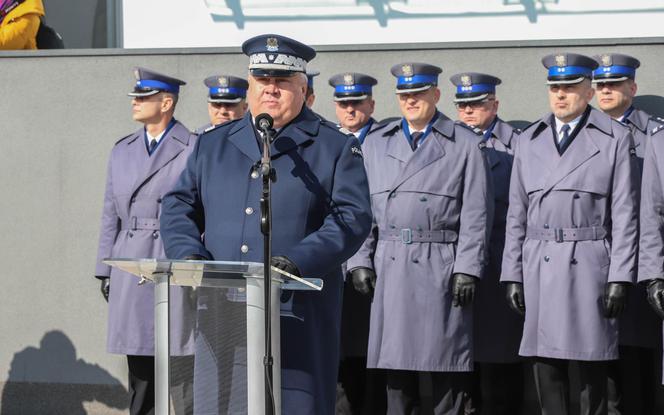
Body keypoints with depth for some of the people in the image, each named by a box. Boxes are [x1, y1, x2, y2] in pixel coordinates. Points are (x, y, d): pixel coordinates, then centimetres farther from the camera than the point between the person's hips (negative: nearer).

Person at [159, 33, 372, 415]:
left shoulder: (336, 148, 7)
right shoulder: (213, 145, 19)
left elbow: (352, 219, -4)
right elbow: (178, 208, 16)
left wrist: (296, 262, -18)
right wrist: (189, 256, -6)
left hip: (297, 314, -3)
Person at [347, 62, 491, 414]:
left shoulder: (466, 144, 5)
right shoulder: (375, 144, 15)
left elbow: (476, 214, 0)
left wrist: (467, 269, -8)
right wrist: (360, 261, 2)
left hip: (441, 268, -3)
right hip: (389, 269, 3)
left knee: (446, 371, -3)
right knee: (396, 370, 5)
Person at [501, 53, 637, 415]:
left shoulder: (615, 138, 2)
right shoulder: (529, 141, 13)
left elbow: (624, 212, -2)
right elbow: (517, 213, 12)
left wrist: (620, 277, -9)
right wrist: (512, 275, 6)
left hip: (589, 264, -3)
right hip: (539, 265, 3)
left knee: (592, 366, -1)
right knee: (545, 361, 4)